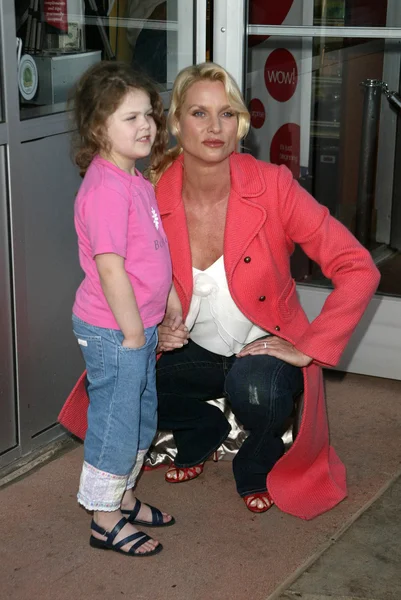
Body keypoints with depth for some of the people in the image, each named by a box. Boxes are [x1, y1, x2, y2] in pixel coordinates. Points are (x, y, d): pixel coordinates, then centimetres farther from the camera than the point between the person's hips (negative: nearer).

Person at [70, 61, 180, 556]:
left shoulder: (136, 180, 8)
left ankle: (123, 497, 40)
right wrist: (133, 333, -20)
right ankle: (105, 521, 20)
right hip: (113, 331, -10)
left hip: (140, 324, 10)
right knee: (115, 422, 4)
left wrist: (173, 306, 16)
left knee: (141, 418, 22)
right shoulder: (105, 189, -24)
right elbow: (110, 269, -26)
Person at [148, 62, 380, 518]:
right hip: (193, 349, 3)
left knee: (255, 393, -36)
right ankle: (203, 432, 13)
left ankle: (259, 464, 3)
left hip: (263, 348, -3)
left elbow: (359, 270, -19)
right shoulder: (153, 197, -13)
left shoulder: (273, 186, -19)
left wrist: (308, 349, -22)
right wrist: (157, 328, -15)